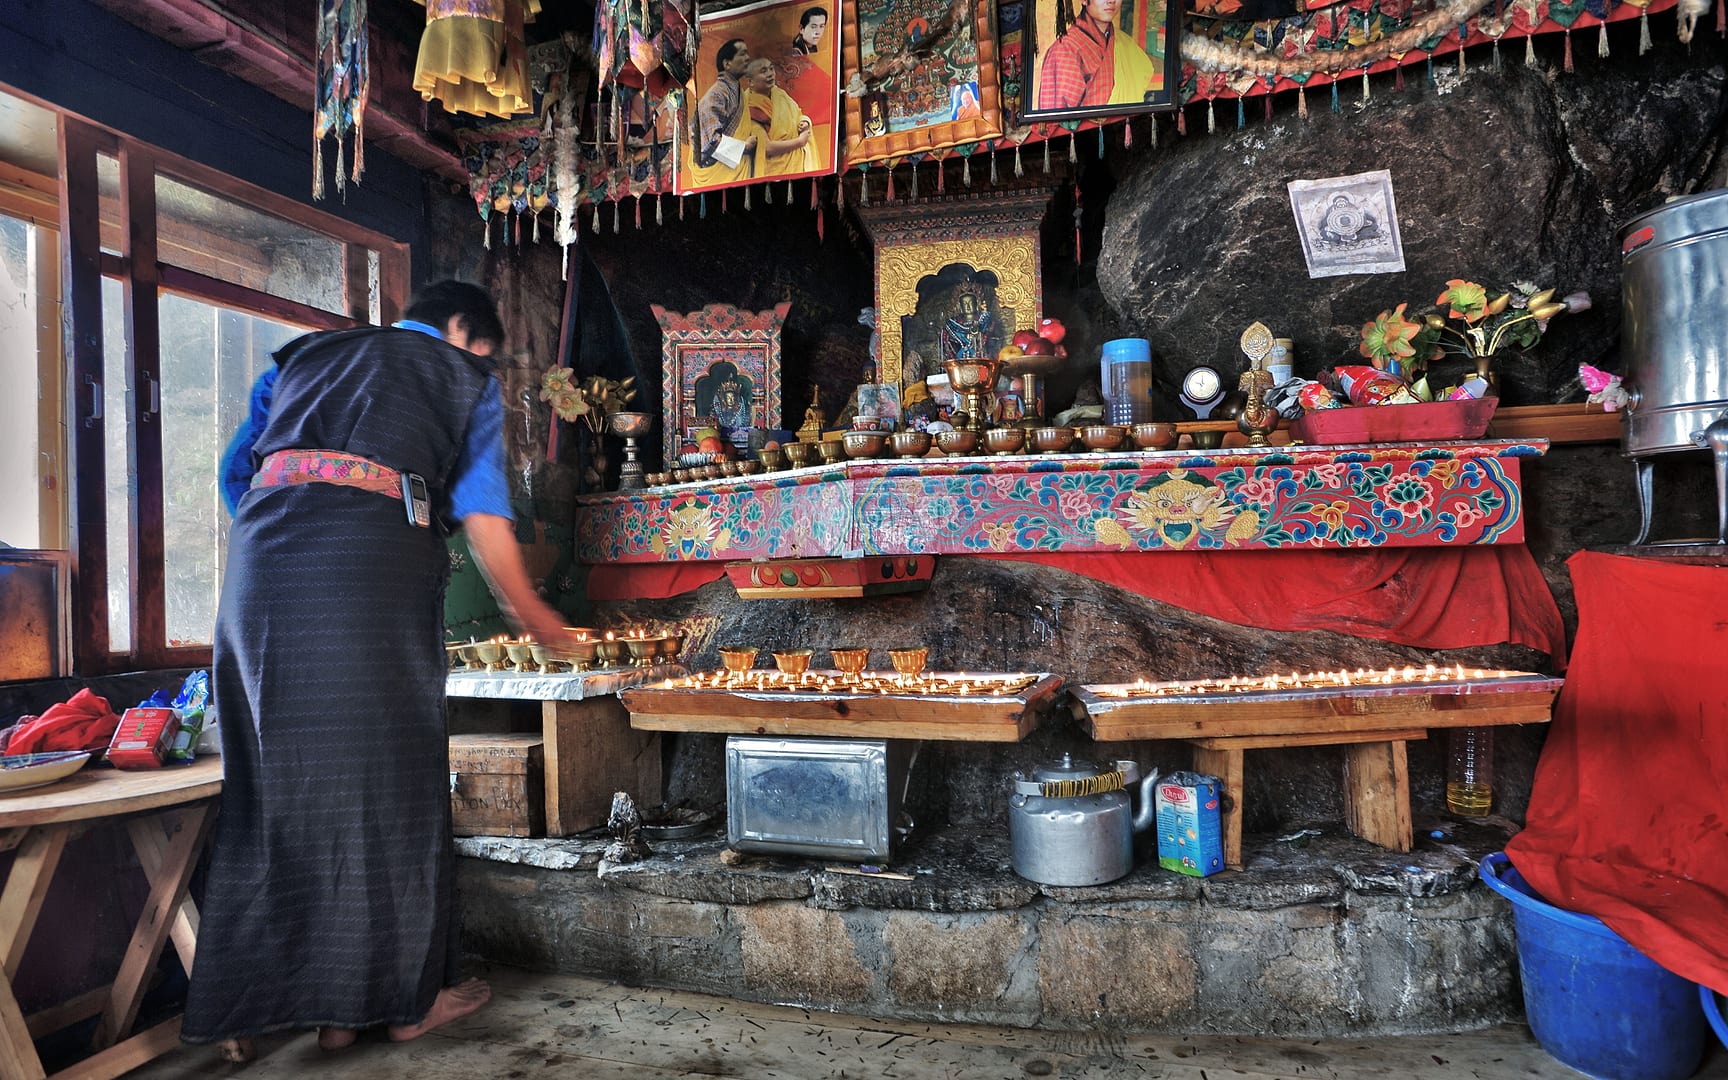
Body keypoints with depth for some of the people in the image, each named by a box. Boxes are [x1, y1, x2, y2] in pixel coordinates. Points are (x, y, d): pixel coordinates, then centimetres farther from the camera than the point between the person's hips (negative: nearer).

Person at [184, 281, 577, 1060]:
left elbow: (236, 472, 22)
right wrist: (528, 611, 15)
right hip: (372, 561, -5)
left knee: (271, 787, 10)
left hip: (261, 557, 5)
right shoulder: (464, 376, 16)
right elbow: (480, 510, 6)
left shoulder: (304, 355, 30)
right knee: (385, 777, 2)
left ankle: (240, 1009, 15)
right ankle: (407, 994, 11)